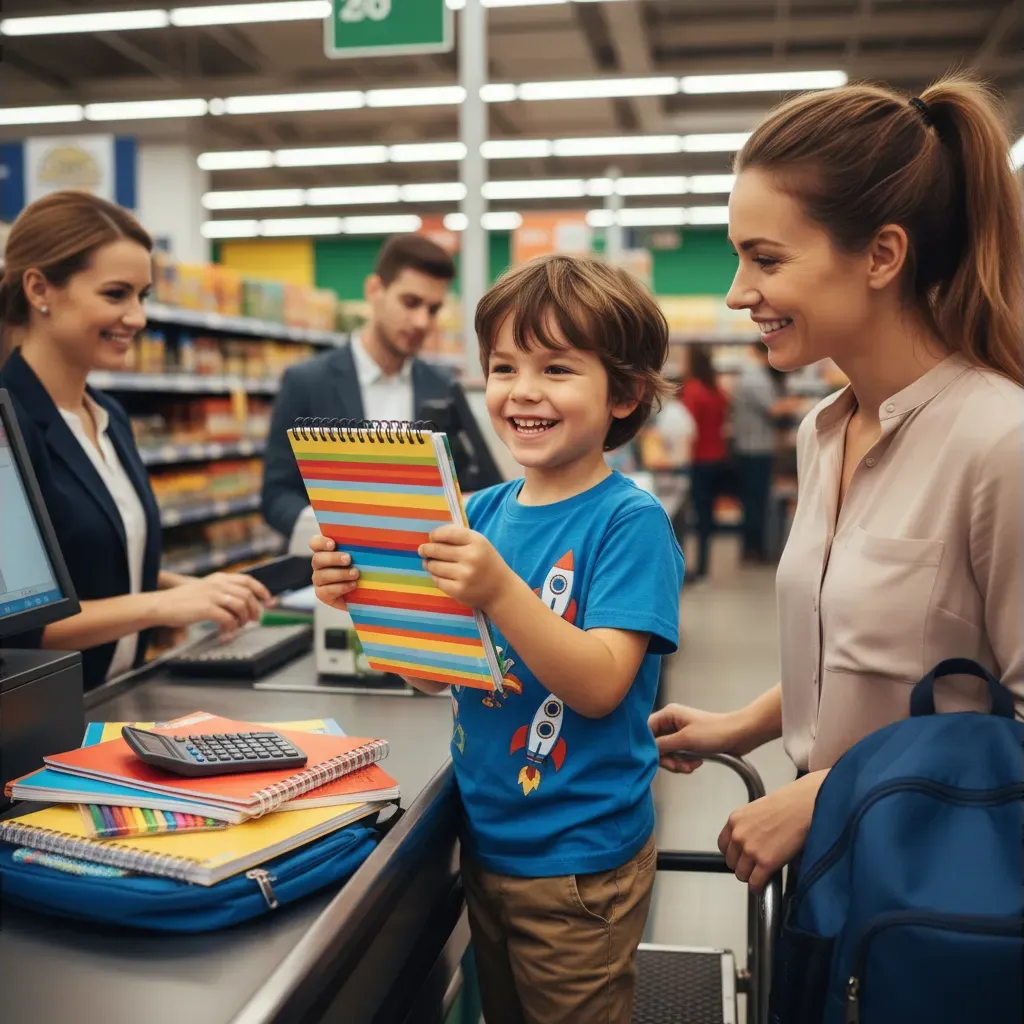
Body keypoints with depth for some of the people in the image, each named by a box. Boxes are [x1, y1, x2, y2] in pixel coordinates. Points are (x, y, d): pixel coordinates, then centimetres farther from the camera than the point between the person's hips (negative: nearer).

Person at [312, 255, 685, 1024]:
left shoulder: (630, 521, -16)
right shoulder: (484, 512, 0)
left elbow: (599, 686, -24)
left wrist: (499, 591, -36)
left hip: (578, 861, -6)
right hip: (485, 839, 6)